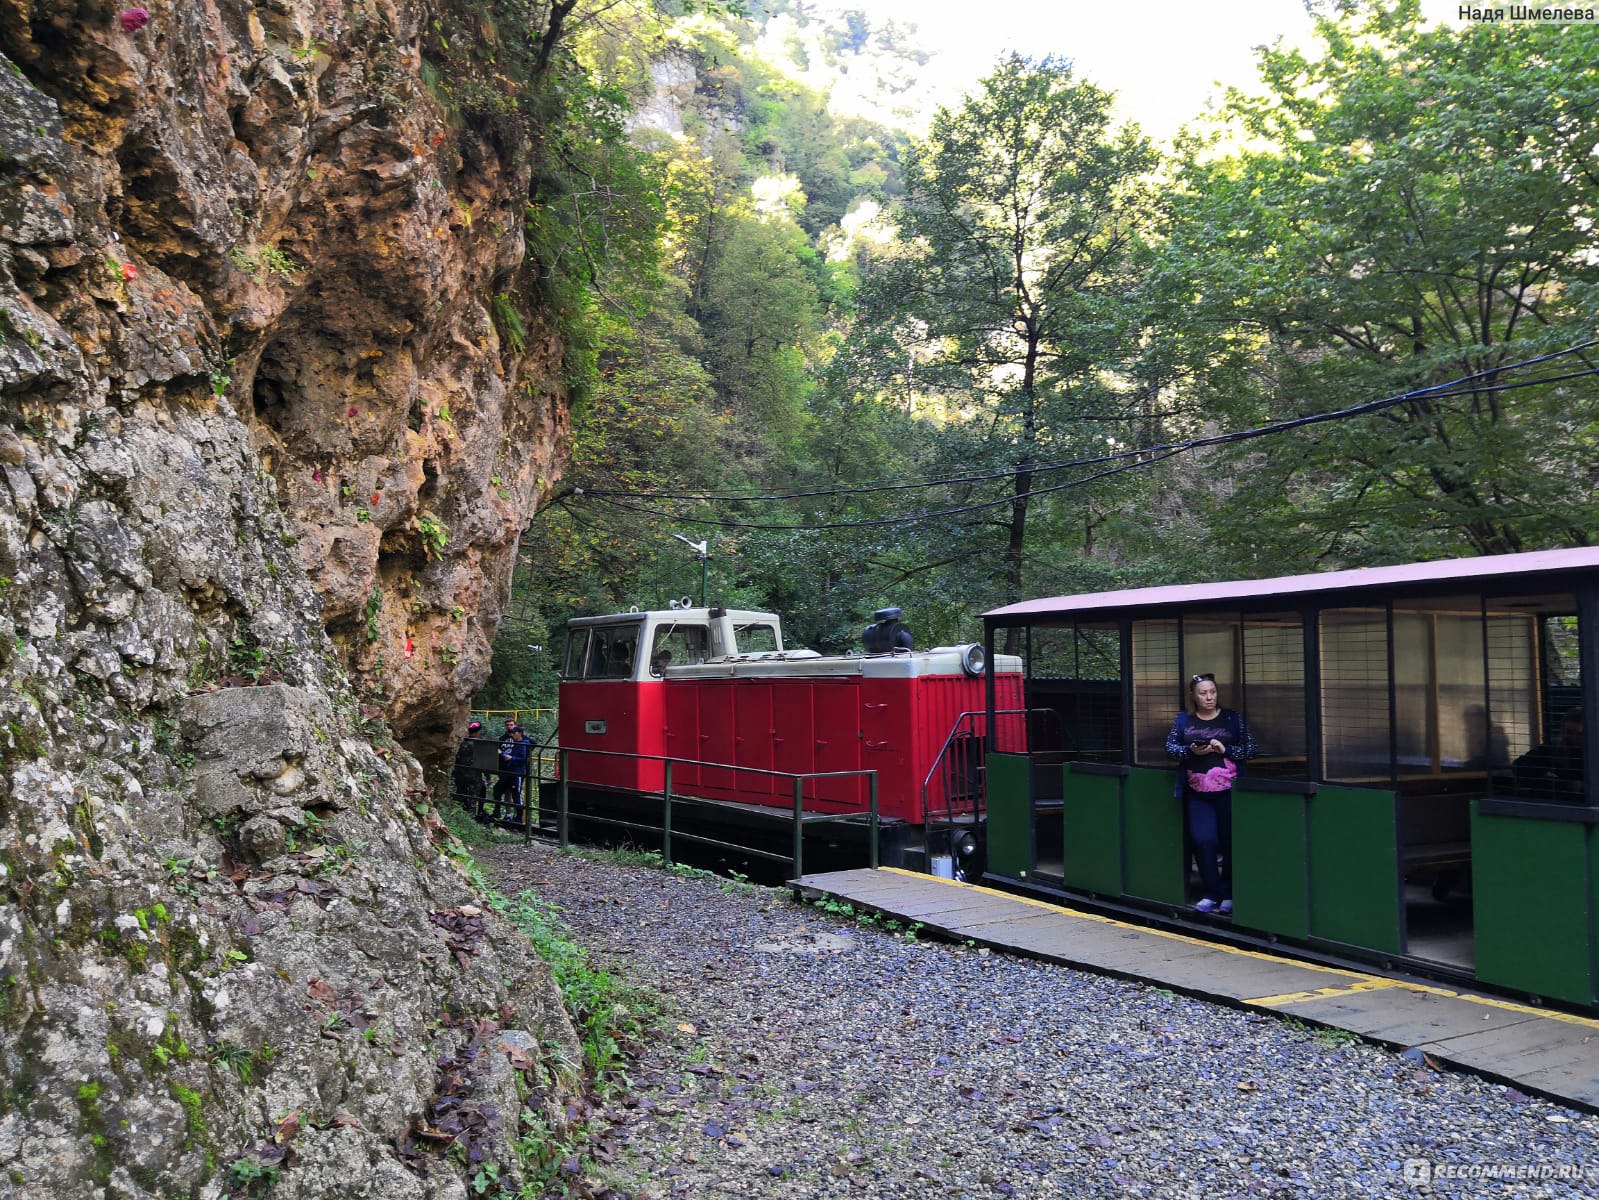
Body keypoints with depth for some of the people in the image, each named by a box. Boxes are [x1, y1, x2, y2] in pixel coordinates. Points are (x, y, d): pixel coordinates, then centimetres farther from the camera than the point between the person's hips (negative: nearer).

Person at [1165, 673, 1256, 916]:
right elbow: (1170, 746, 5)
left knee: (1230, 842, 4)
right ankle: (1211, 894, 9)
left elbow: (1250, 749, 1)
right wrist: (1191, 751, -12)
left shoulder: (1232, 718, 2)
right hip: (1197, 793, 1)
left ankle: (1228, 896, 17)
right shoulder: (1184, 719, 7)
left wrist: (1225, 749, -14)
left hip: (1228, 791, -1)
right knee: (1202, 840, -5)